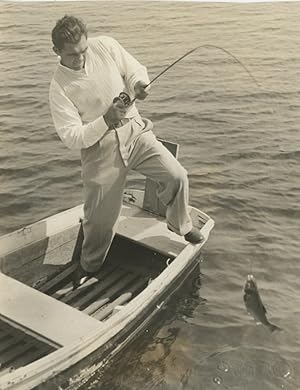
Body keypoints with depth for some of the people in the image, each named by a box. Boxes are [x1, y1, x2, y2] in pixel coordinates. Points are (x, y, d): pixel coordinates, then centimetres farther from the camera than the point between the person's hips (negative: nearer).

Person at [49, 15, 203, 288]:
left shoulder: (105, 46, -7)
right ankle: (89, 266, 34)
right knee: (101, 216, 5)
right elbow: (71, 137, -17)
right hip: (100, 149, -3)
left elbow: (134, 69, 6)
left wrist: (138, 83, -19)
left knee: (177, 176, -11)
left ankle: (180, 225, 20)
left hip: (135, 132, 3)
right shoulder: (59, 88, -14)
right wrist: (106, 121, -32)